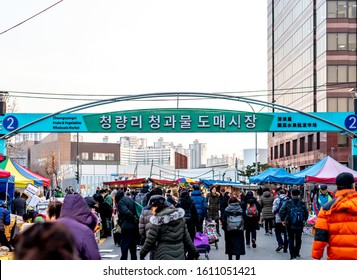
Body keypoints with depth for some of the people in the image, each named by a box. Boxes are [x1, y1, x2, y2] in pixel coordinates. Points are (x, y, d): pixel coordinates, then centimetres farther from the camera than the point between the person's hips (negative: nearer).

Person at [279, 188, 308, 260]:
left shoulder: (288, 203, -6)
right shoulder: (302, 204, -2)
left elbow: (281, 211, -14)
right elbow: (306, 213, 0)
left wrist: (283, 220, -2)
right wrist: (304, 220, 16)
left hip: (290, 225, -2)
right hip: (300, 225, 2)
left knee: (291, 240, 5)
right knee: (298, 239, 20)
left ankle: (293, 256, -4)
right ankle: (297, 253, 30)